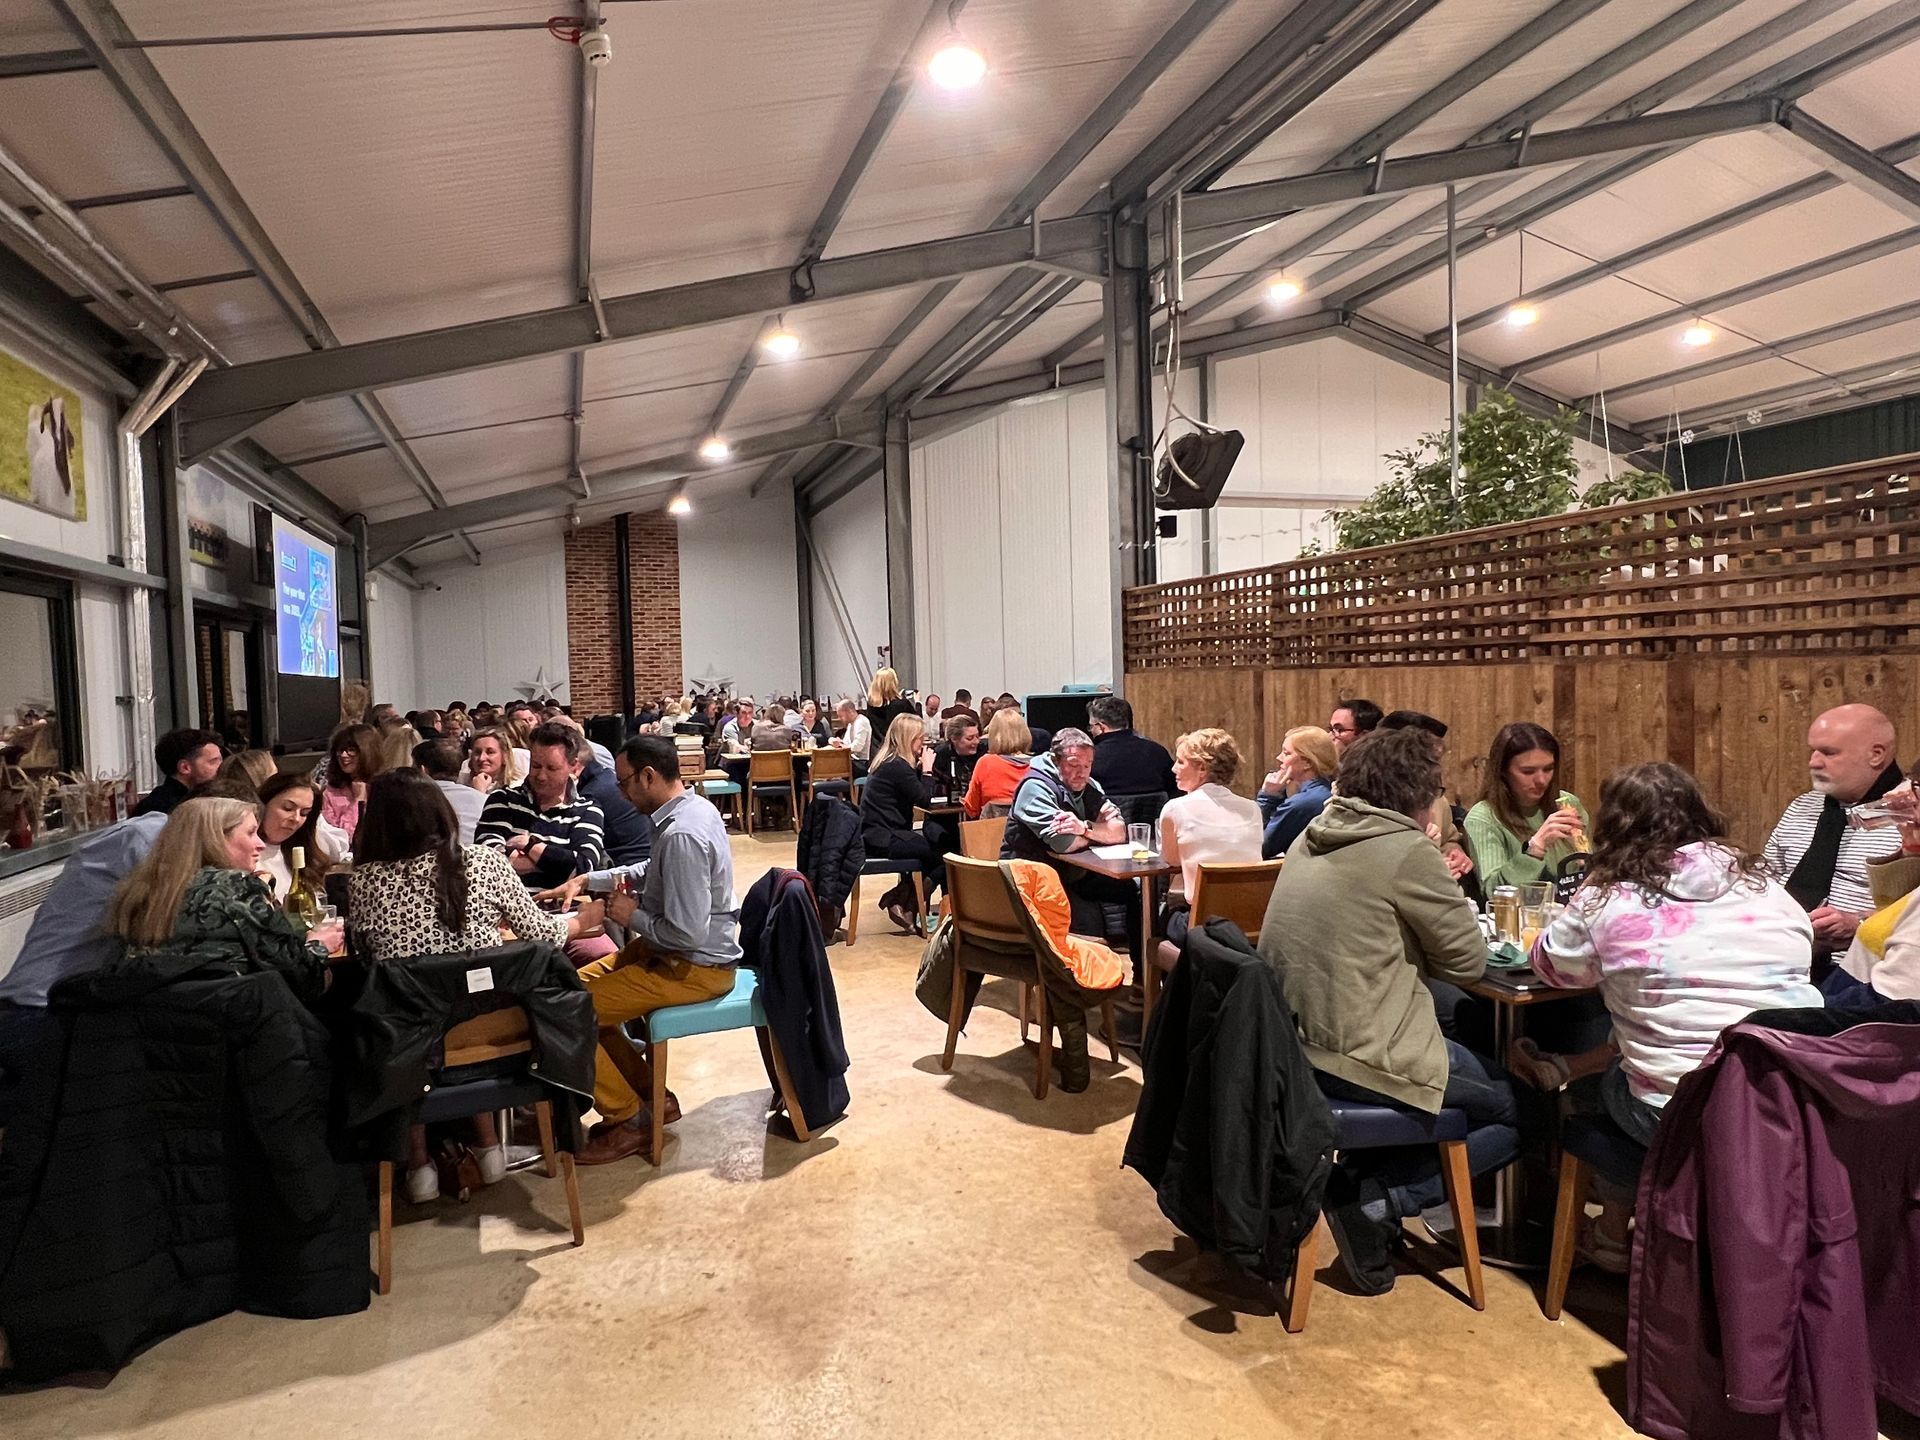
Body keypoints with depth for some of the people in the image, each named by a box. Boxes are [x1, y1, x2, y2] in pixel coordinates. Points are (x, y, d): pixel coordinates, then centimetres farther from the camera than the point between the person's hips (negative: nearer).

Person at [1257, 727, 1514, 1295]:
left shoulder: (1313, 838, 8)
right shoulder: (1407, 851, -16)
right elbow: (1469, 960, -8)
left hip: (1292, 1041, 8)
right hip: (1360, 1061, -8)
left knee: (1483, 1067, 26)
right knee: (1515, 1114, 11)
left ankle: (1358, 1179, 15)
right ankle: (1373, 1199, 0)